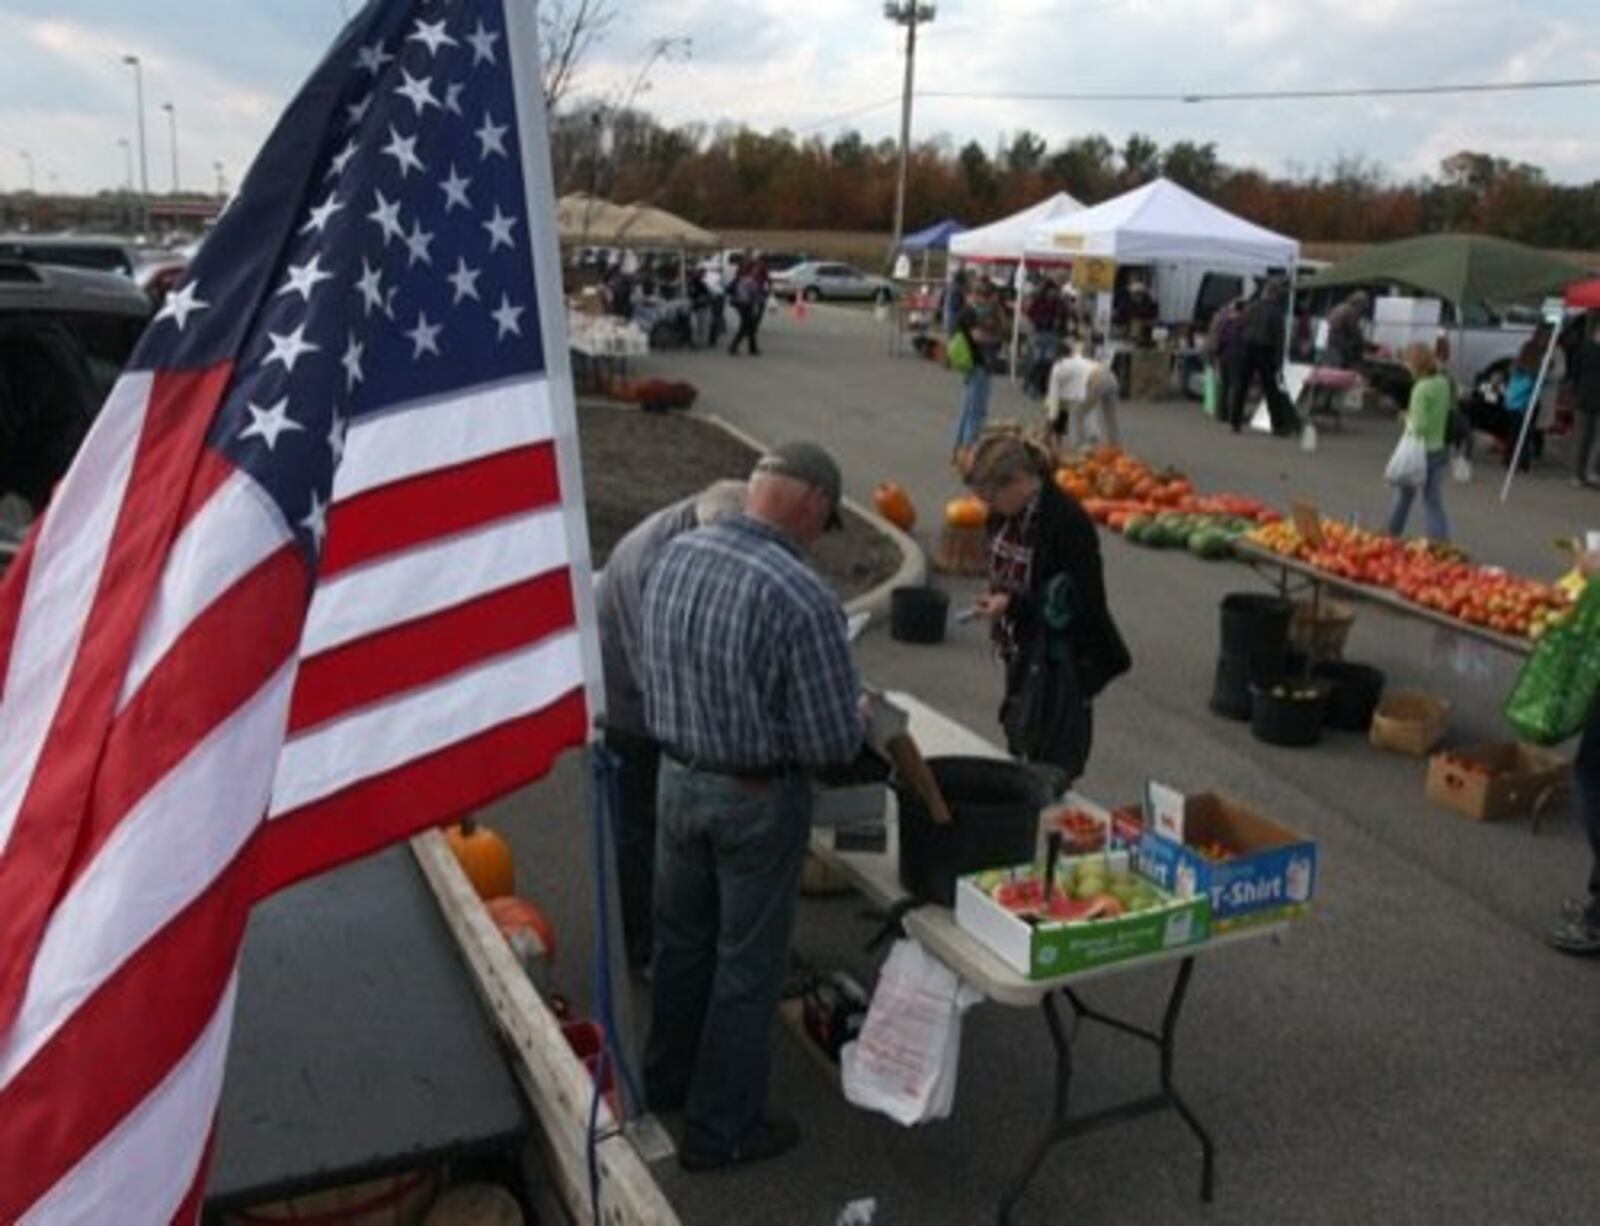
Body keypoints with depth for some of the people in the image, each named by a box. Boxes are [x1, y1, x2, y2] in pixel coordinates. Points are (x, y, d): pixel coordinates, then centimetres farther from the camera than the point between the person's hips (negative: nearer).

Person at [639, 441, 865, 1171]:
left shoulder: (673, 557, -6)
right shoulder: (801, 596, -26)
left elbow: (654, 673, 7)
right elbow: (834, 743, -21)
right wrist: (851, 714, 0)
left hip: (676, 779, 6)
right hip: (756, 800, -6)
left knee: (681, 941, 25)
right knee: (746, 967, 12)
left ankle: (666, 1078, 45)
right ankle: (720, 1130, 28)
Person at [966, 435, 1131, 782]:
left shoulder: (1068, 522, -21)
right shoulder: (1005, 516, 3)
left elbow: (1081, 601, -21)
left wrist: (1012, 604, -24)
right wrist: (996, 598, 3)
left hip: (1060, 662, -8)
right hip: (1022, 654, 8)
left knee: (1052, 767, -2)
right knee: (1018, 752, 15)